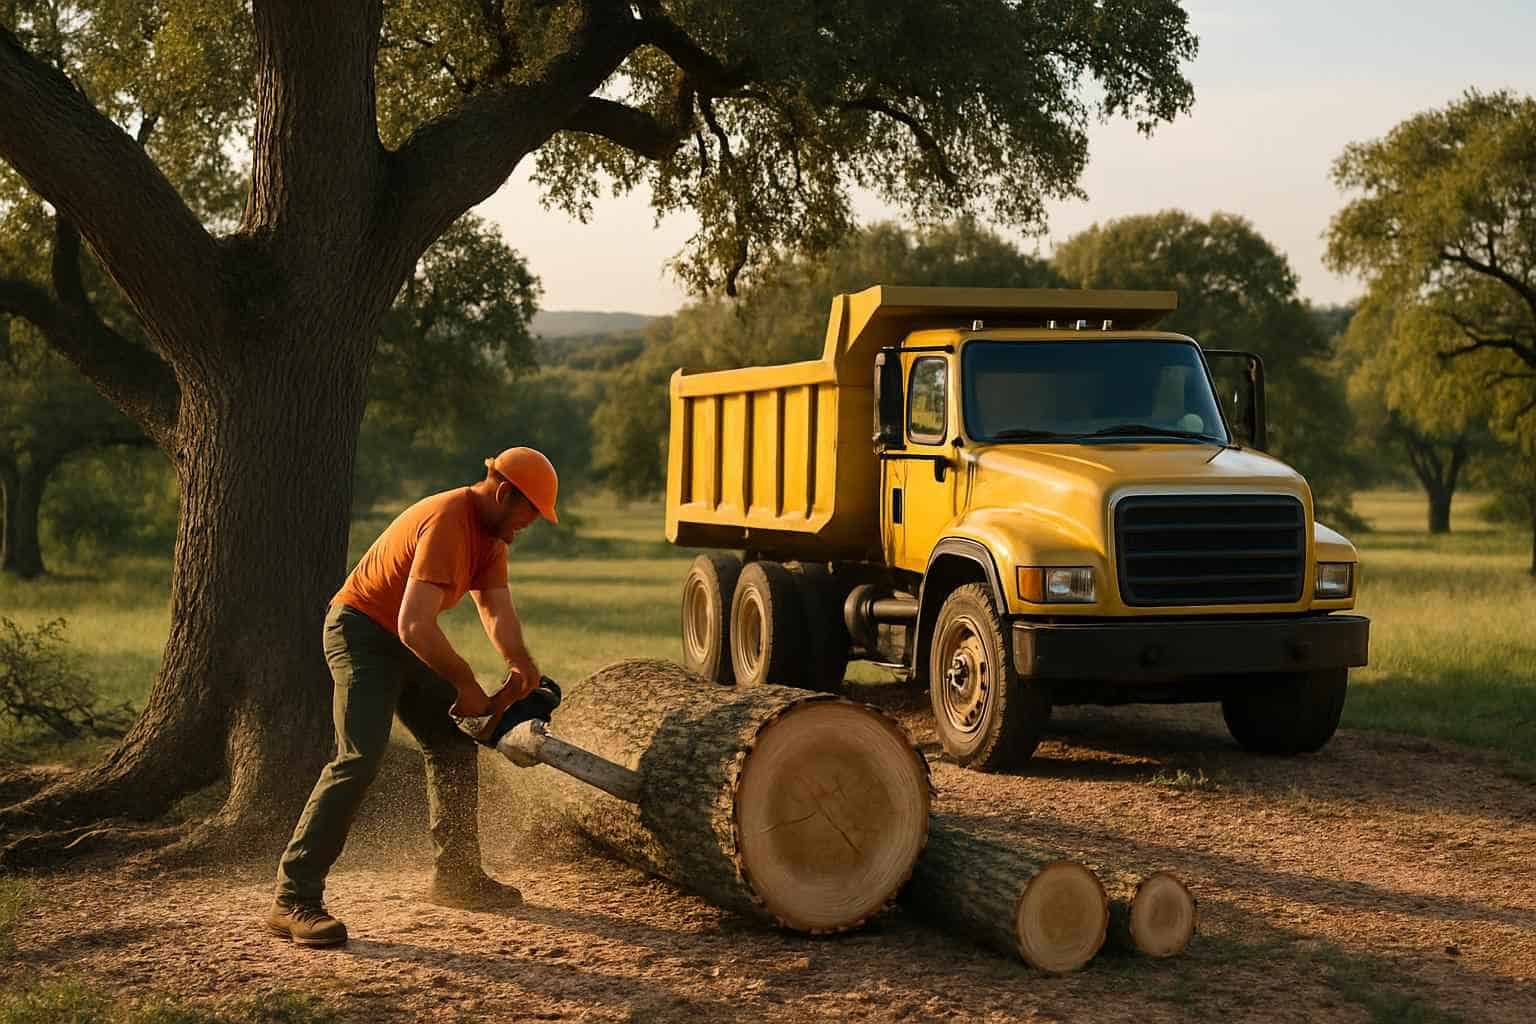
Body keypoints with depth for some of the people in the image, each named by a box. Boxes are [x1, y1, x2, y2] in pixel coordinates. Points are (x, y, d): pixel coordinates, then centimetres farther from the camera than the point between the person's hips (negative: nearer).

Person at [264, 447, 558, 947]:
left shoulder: (490, 531, 5)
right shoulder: (447, 522, -28)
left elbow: (497, 610, -3)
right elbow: (415, 626, -35)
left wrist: (521, 664, -23)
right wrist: (467, 685, -23)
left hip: (403, 643, 10)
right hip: (361, 633, -10)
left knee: (453, 745, 14)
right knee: (360, 757, -22)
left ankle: (456, 874, 25)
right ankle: (294, 900, -25)